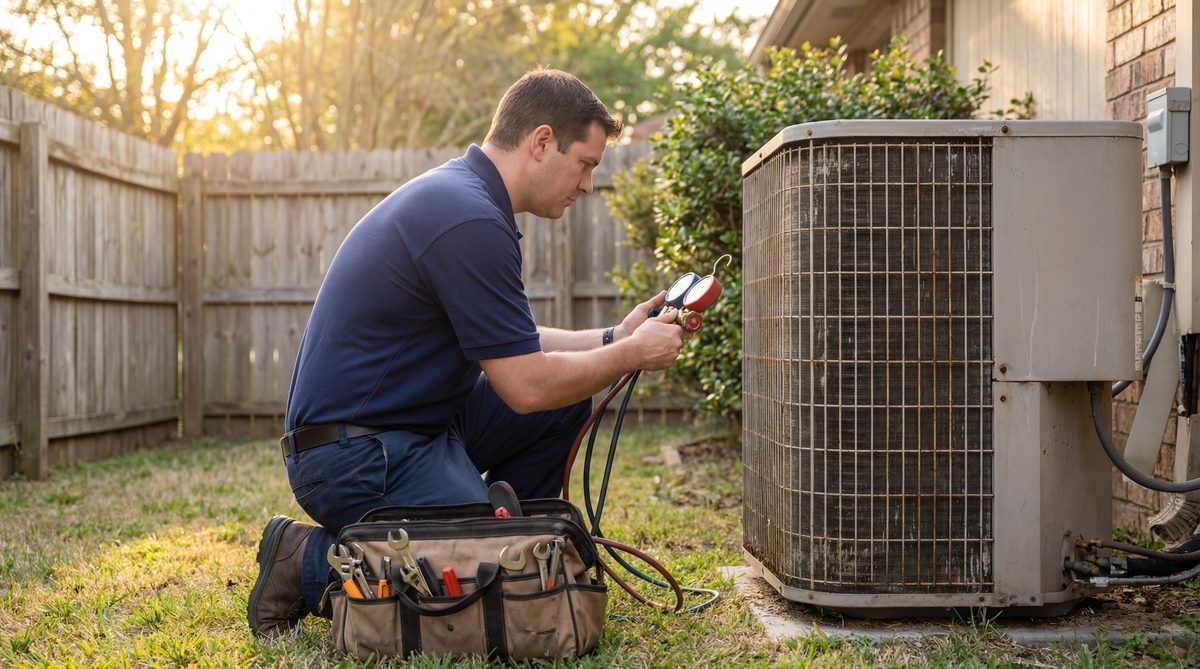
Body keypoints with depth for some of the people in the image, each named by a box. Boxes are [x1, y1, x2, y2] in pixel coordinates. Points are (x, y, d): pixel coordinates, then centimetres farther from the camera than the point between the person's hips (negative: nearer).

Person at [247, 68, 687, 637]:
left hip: (414, 421, 10)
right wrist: (631, 354, -5)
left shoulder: (460, 195, 12)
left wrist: (613, 337, 13)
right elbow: (527, 386, -19)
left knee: (566, 404, 7)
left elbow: (509, 346, 20)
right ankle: (310, 565, -4)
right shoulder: (470, 221, -21)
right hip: (355, 454, -10)